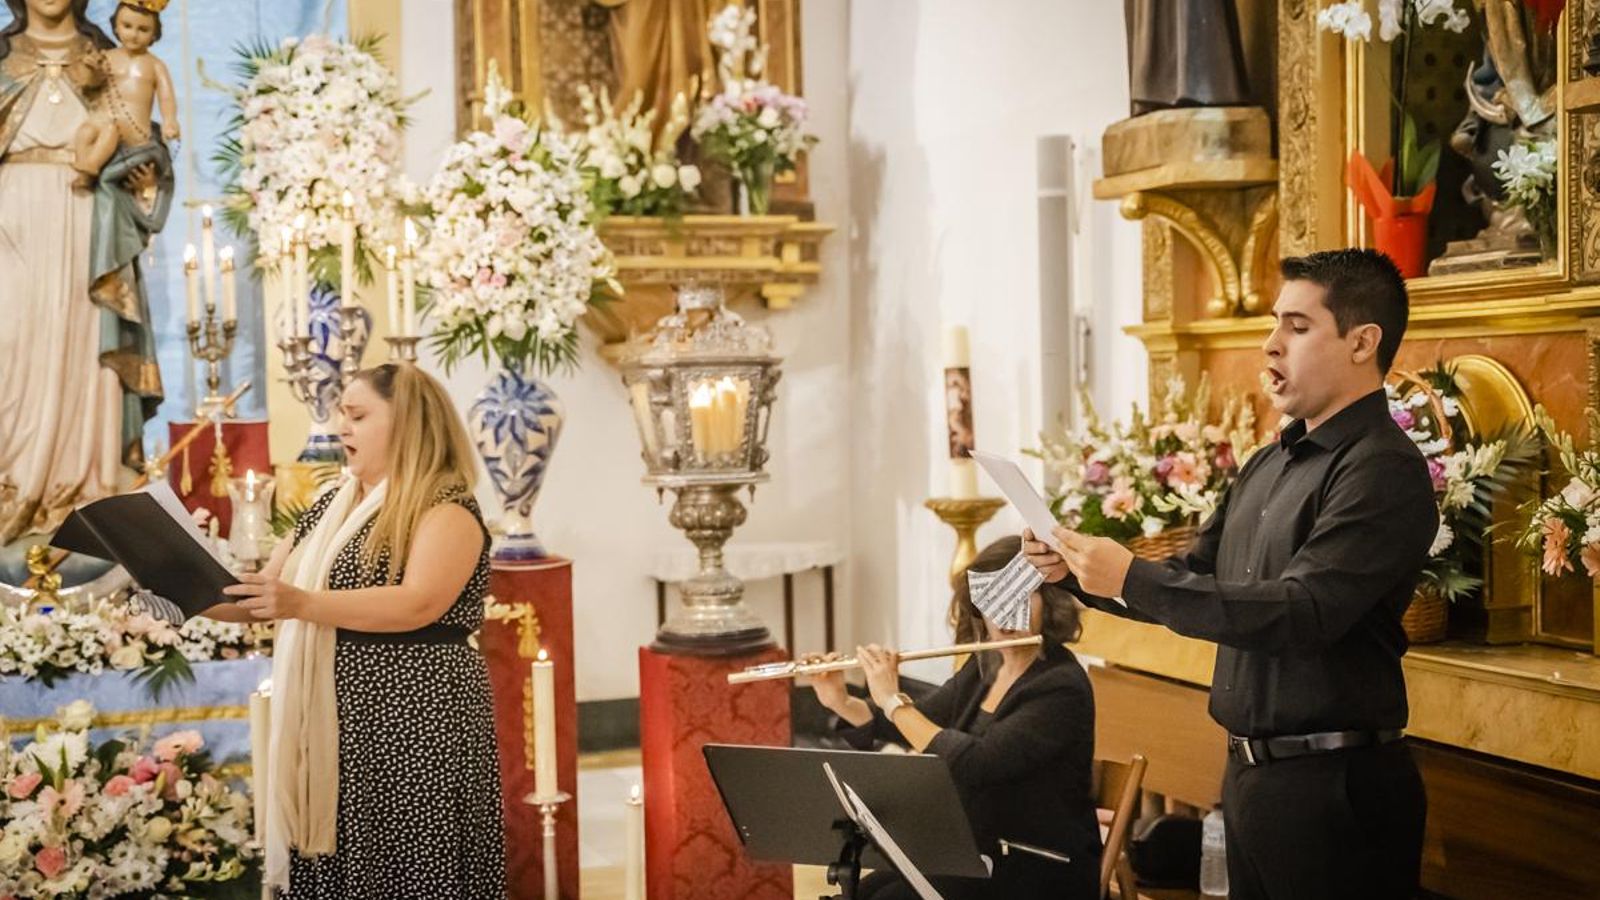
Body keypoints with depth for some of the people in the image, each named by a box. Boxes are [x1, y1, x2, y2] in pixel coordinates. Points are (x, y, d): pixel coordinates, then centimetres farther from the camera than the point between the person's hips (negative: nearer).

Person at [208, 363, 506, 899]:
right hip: (329, 725, 7)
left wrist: (302, 604, -29)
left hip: (414, 723, -7)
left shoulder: (447, 508, -8)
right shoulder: (330, 508, 16)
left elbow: (419, 604, -23)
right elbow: (262, 598, 18)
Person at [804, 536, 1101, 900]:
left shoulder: (1062, 689, -20)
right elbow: (910, 726, 14)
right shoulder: (985, 666, 5)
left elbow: (973, 764, -29)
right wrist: (840, 702, -3)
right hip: (980, 855, 7)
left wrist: (893, 700, -21)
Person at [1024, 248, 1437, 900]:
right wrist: (1076, 571, 0)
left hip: (1332, 784, -8)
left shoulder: (1383, 472, -16)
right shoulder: (1269, 465, 12)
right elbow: (1193, 578, 17)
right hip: (1248, 771, 8)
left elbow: (1300, 612, -26)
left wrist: (1131, 580, -26)